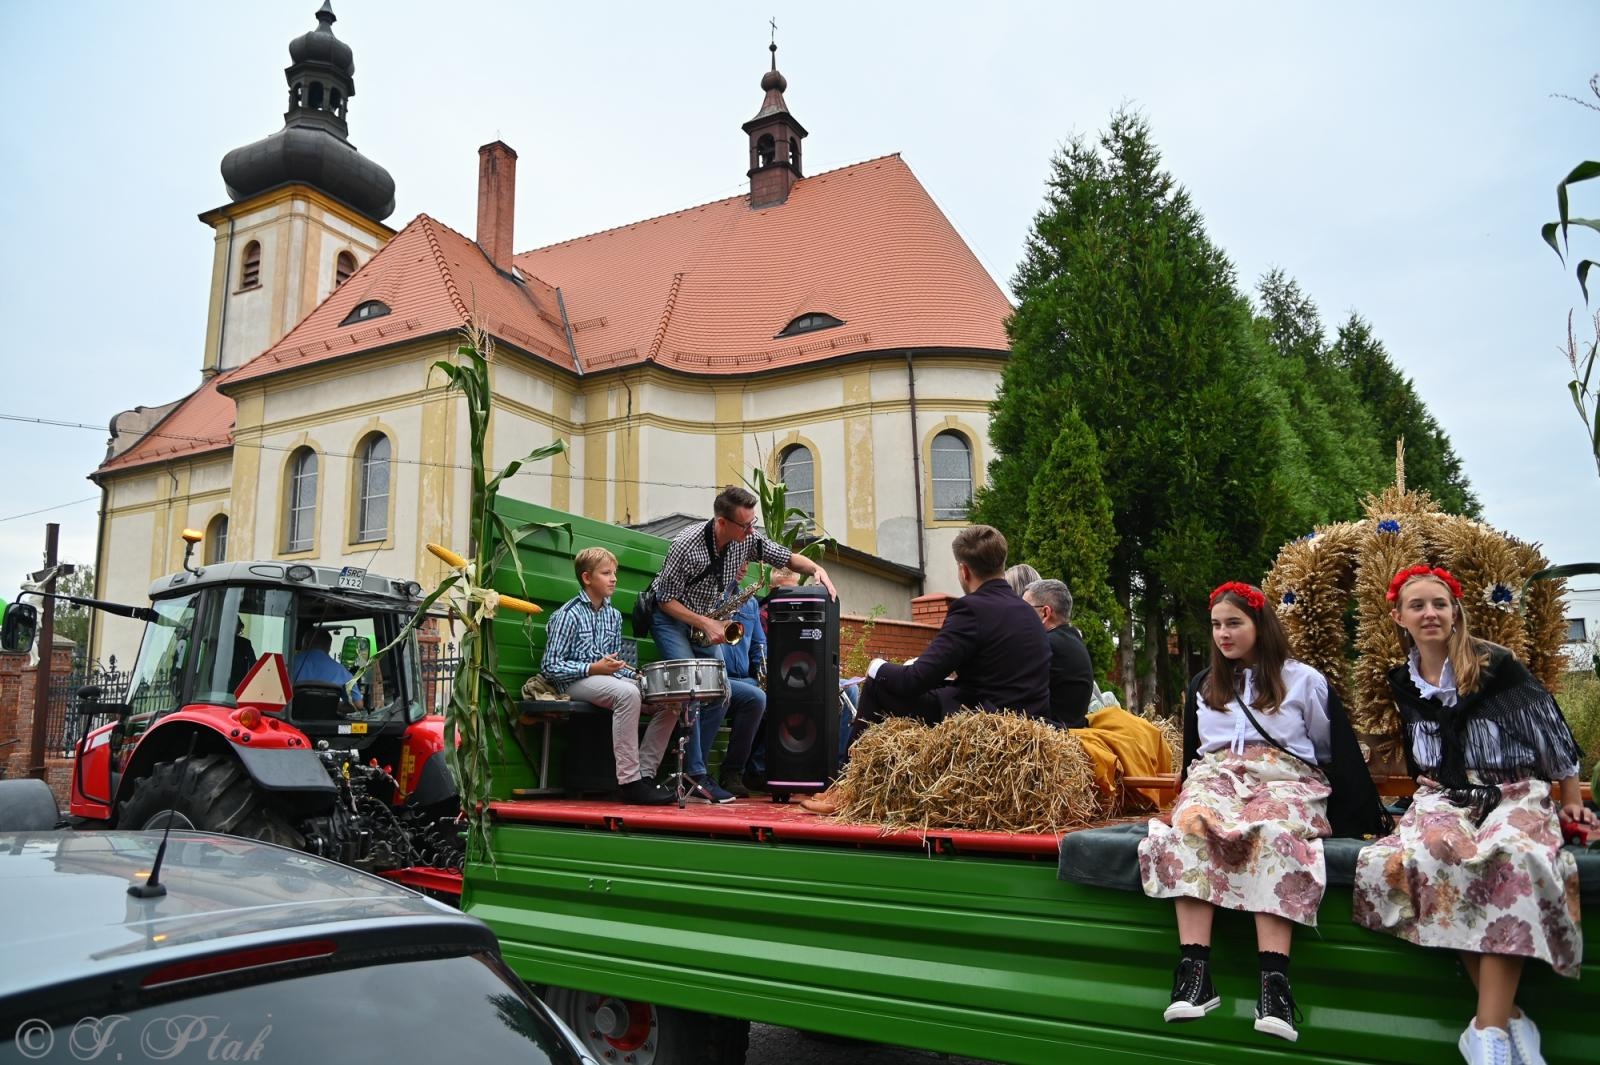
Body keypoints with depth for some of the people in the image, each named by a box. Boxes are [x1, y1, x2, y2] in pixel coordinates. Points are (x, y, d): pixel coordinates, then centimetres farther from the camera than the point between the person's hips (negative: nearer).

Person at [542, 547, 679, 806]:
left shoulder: (613, 615, 13)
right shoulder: (568, 615, -9)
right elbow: (550, 667, -13)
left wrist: (634, 675, -3)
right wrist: (594, 668, -21)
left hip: (606, 678, 8)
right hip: (575, 681, -7)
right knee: (627, 693, -37)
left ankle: (645, 774, -7)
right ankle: (629, 782, -34)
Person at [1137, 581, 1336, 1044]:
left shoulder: (1303, 679, 13)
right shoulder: (1202, 686, 23)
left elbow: (1330, 747, 17)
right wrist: (1189, 796, 20)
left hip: (1285, 778, -2)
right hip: (1216, 776, 2)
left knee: (1276, 834, -39)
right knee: (1189, 827, -35)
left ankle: (1274, 980, -46)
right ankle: (1194, 971, -43)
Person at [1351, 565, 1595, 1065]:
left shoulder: (1495, 663, -3)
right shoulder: (1402, 681, 9)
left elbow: (1549, 724, 5)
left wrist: (1570, 797, 9)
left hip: (1514, 791, -2)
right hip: (1444, 797, 3)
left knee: (1511, 859, -38)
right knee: (1427, 857, -34)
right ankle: (1508, 1015, -25)